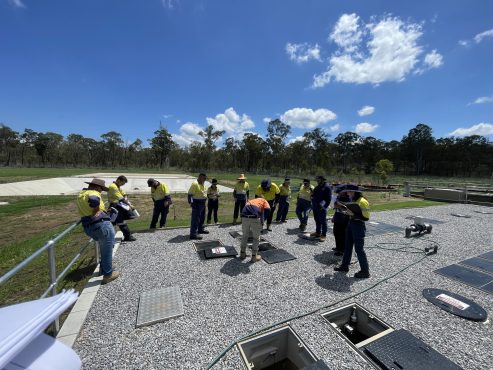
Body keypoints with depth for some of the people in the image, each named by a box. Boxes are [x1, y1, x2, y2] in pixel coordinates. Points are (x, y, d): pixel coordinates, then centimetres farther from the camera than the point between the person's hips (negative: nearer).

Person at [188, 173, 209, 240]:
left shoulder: (202, 184, 11)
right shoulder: (195, 184, -18)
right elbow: (190, 194, -21)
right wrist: (190, 202, -24)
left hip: (203, 203, 10)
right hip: (197, 204, -10)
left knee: (202, 217, 21)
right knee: (195, 219, -6)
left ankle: (200, 229, 37)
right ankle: (193, 234, -2)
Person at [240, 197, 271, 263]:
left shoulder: (250, 201, 38)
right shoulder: (264, 200, 26)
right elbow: (268, 210, 3)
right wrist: (262, 221, 13)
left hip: (244, 217, 4)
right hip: (255, 217, -3)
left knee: (245, 236, 26)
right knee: (256, 238, 18)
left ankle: (242, 253, 37)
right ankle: (254, 256, 26)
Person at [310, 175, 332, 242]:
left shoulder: (327, 187, -8)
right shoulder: (317, 187, 16)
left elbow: (329, 198, -12)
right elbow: (313, 195, 27)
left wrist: (325, 206, -18)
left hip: (321, 207, -8)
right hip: (315, 206, 8)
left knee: (323, 221, -1)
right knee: (317, 220, 16)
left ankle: (324, 235, 6)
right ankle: (318, 232, 28)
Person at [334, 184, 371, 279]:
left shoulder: (362, 202, -18)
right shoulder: (353, 200, 7)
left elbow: (366, 218, -20)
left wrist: (353, 214, -25)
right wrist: (347, 210, 5)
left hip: (359, 226, -9)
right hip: (350, 224, 9)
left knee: (359, 249, 1)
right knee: (347, 246, 16)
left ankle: (365, 271, 17)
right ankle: (344, 266, 30)